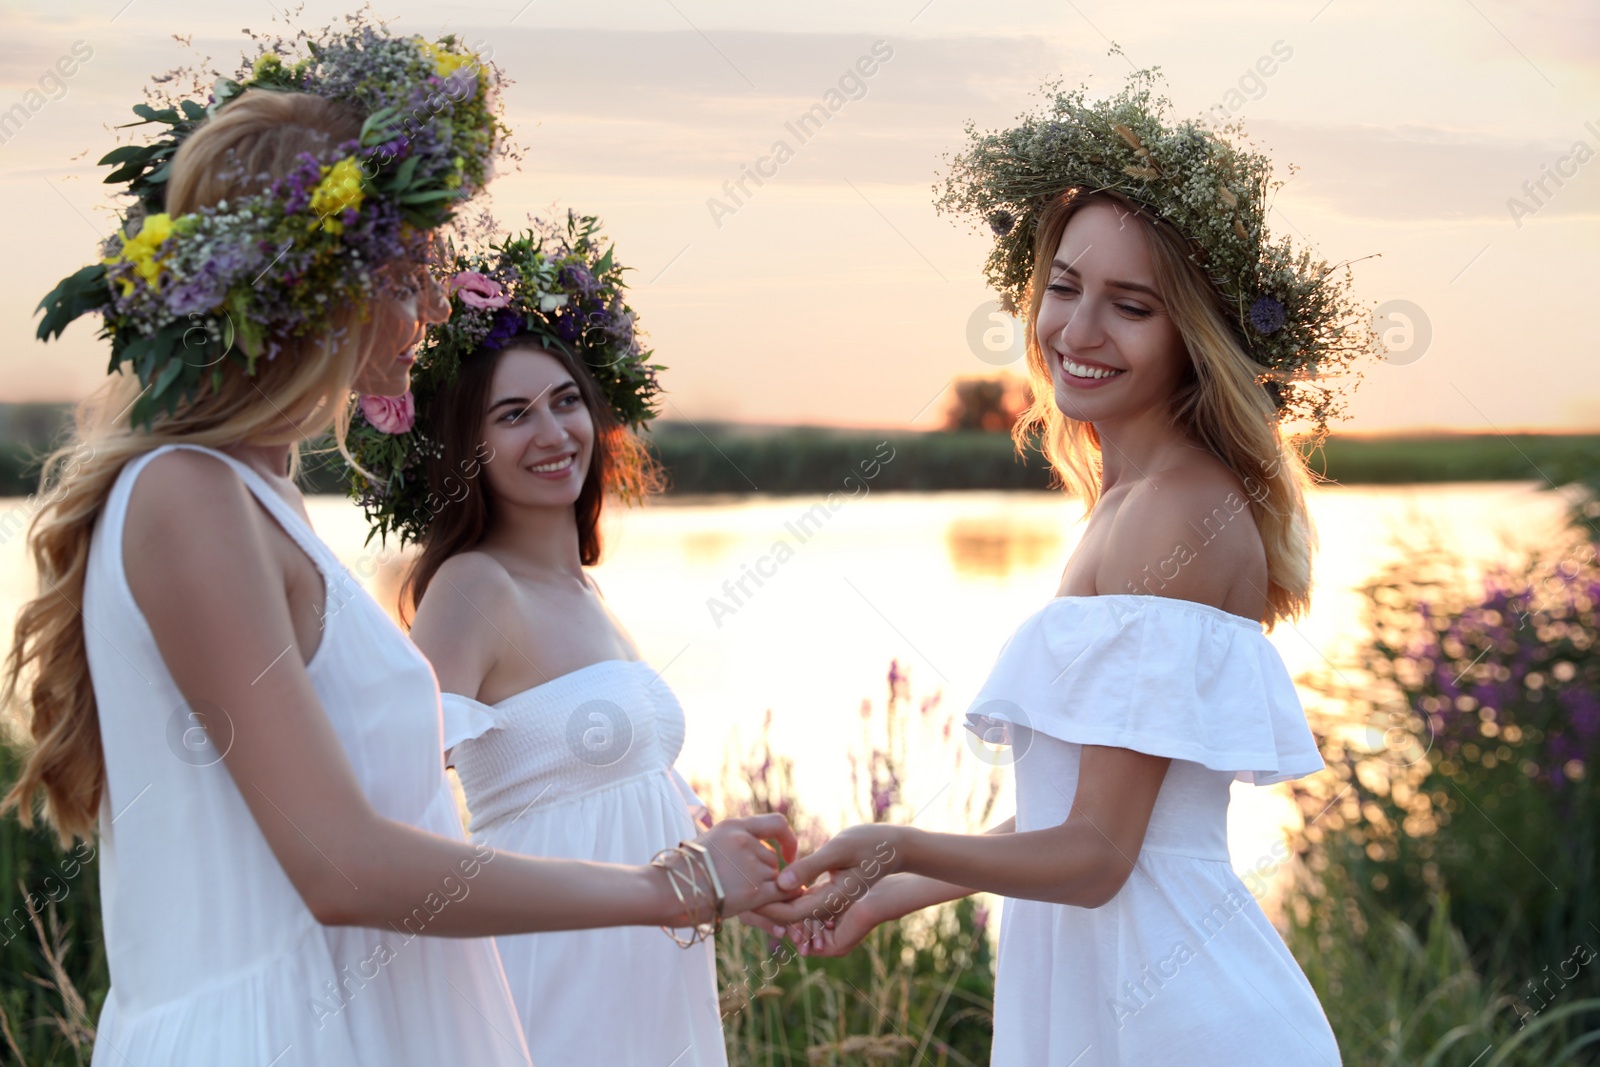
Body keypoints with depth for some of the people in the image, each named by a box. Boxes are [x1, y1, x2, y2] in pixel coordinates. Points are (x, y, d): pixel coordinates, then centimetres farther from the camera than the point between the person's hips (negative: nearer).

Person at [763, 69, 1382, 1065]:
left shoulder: (1177, 510, -18)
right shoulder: (1137, 497, 12)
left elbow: (1096, 852, -21)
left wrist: (903, 848, -32)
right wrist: (894, 893, 18)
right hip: (1094, 979, 9)